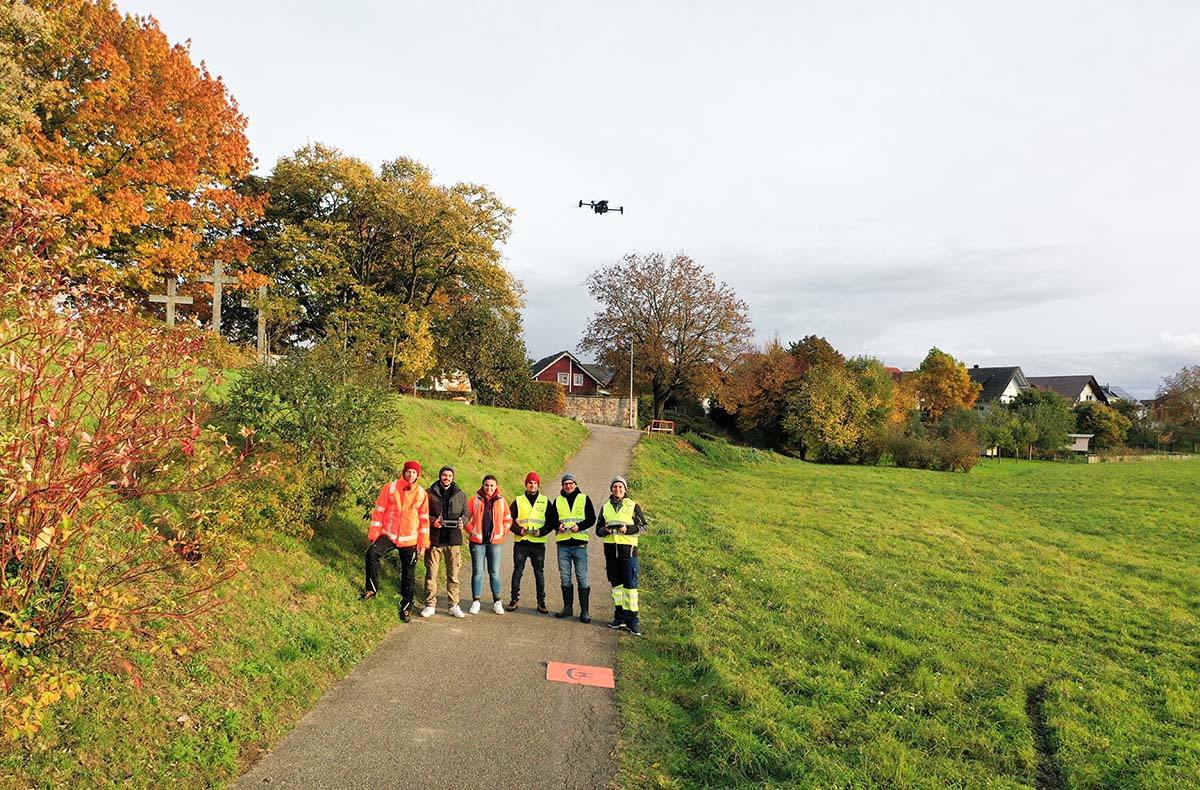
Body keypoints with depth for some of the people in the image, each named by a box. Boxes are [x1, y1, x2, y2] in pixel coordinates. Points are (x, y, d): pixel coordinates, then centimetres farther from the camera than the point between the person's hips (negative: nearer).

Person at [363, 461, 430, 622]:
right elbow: (379, 512, 0)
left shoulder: (422, 494, 1)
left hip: (409, 540, 1)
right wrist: (374, 534, -4)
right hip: (389, 535, -1)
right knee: (372, 553, -28)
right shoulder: (390, 488, -2)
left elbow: (424, 519, 5)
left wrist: (423, 542, 2)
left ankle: (406, 608, 22)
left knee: (408, 574, 8)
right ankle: (372, 589, -13)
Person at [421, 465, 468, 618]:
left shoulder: (461, 494, 10)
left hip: (454, 538, 1)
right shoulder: (430, 493, 3)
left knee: (453, 574, 5)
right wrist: (432, 521, -13)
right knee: (431, 573, 2)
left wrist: (462, 520, -8)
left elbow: (466, 513, 14)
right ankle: (430, 605, 12)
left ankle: (454, 605, 14)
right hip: (434, 538, -1)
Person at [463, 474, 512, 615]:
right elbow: (465, 517, 6)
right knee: (477, 571, 3)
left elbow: (508, 520, 14)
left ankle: (497, 602, 15)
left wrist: (503, 533, 2)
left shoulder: (501, 502, 6)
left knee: (494, 572, 5)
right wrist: (471, 531, -3)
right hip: (477, 541, -1)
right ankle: (476, 601, 11)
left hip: (495, 541, 1)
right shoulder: (474, 500, 2)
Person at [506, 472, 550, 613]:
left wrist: (542, 531, -9)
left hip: (538, 543, 0)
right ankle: (514, 599, 13)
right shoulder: (518, 501, 7)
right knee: (517, 572, 3)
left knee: (539, 573, 4)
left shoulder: (545, 501, 8)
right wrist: (519, 530, -13)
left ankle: (541, 602, 12)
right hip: (521, 542, 0)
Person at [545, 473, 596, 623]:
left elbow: (591, 518, 2)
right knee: (565, 578, 8)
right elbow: (550, 518, 11)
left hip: (579, 544, -3)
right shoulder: (558, 501, 14)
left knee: (582, 578, -3)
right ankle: (567, 607, 20)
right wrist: (557, 525, -10)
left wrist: (579, 526, -14)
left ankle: (585, 611, 1)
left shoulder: (584, 499, 7)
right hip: (563, 544, 3)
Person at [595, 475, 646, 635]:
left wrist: (627, 529, -14)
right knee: (616, 584, 10)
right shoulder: (605, 507, 13)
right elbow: (598, 529, 17)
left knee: (630, 585, -7)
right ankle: (620, 617, 19)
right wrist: (605, 530, -6)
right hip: (611, 550, 4)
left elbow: (644, 527, 1)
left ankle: (632, 619, -3)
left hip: (628, 549, -4)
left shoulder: (633, 506, 2)